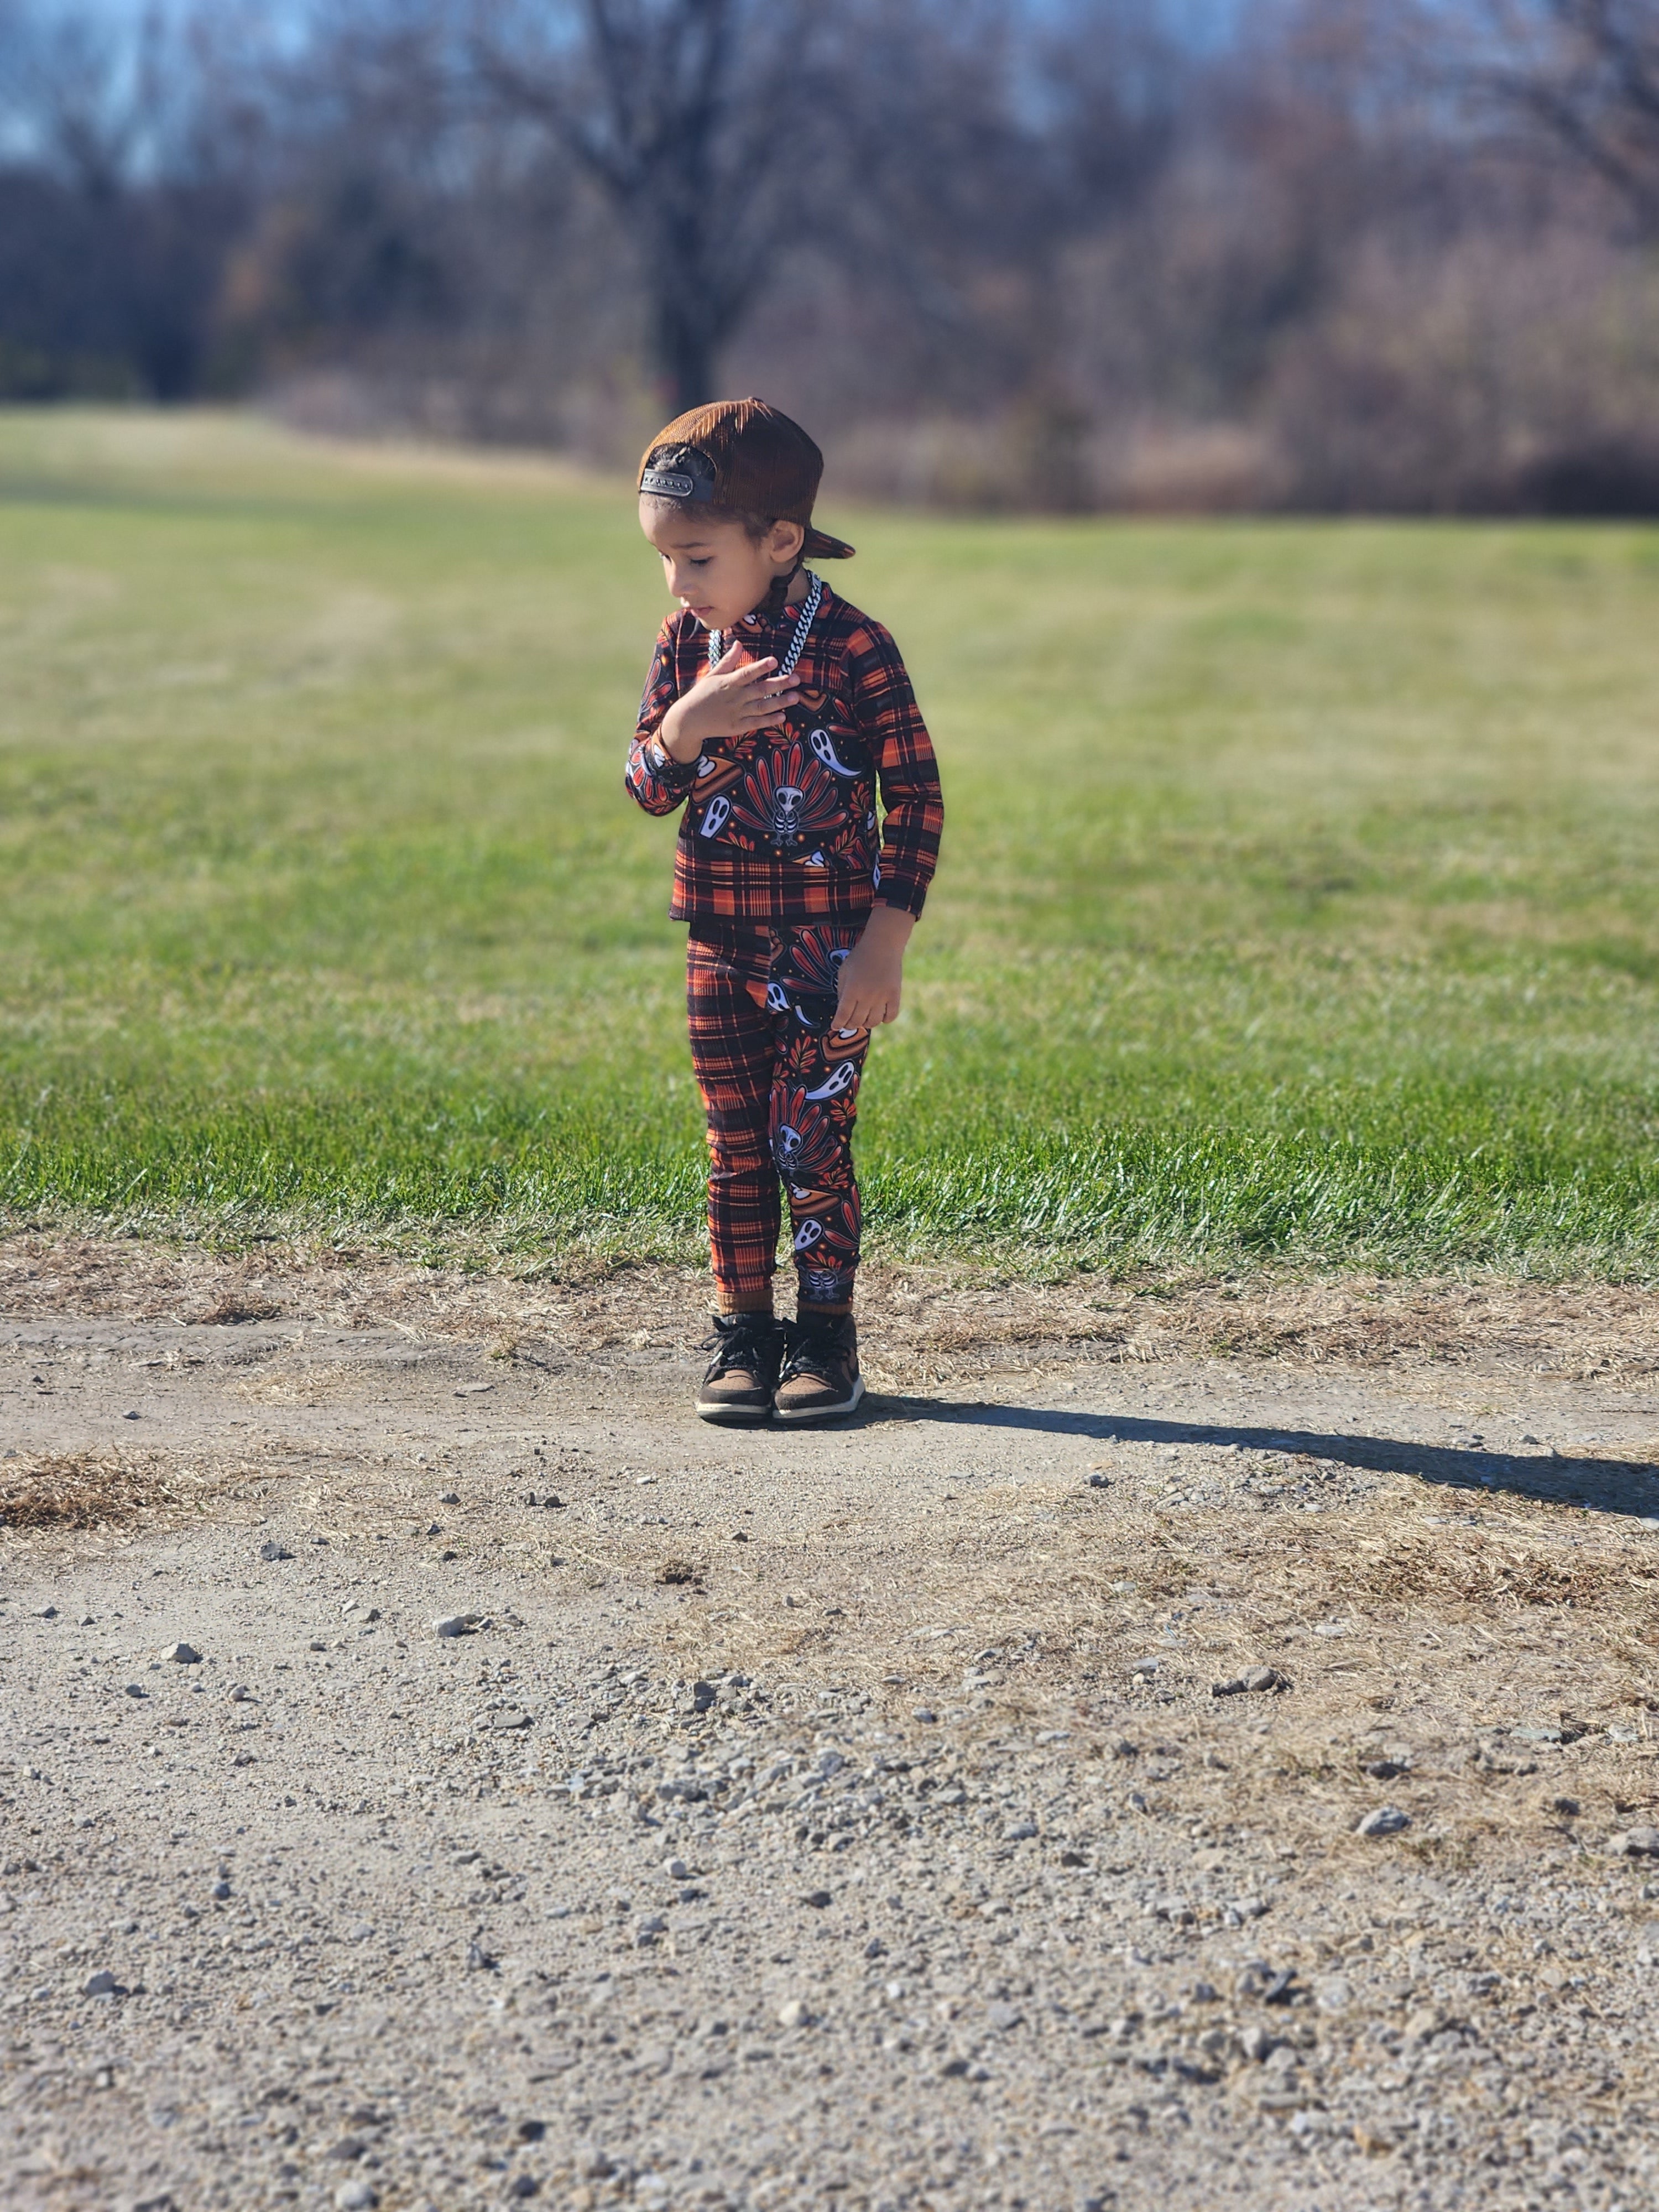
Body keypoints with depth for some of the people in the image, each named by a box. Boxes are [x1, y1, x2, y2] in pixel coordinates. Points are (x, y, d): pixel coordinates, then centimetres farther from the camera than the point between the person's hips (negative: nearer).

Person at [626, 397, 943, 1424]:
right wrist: (684, 728, -17)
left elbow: (917, 798, -10)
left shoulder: (854, 647, -13)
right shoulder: (686, 643, 3)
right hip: (722, 946, 5)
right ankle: (745, 1336, 18)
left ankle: (827, 1337, 11)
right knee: (736, 1147, 9)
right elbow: (649, 790, 5)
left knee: (811, 1142, -2)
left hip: (829, 948, -5)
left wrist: (886, 944, -13)